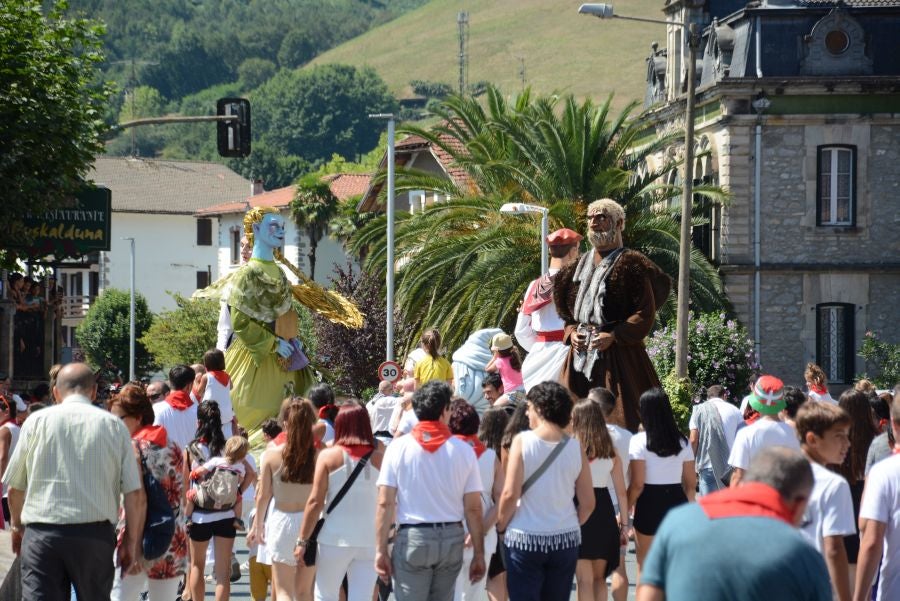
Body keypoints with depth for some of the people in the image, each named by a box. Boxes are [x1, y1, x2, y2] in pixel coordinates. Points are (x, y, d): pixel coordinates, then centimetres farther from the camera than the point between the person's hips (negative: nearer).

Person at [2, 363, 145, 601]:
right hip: (95, 534, 1)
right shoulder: (114, 426, 4)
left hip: (42, 534, -1)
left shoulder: (37, 421, 5)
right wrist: (131, 541, 13)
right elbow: (136, 495, 1)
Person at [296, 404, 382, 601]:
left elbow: (315, 502, -5)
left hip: (335, 539, -1)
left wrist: (303, 540, 0)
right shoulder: (379, 458, 1)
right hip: (369, 540, 1)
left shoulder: (328, 456, -3)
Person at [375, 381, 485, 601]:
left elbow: (385, 503, -7)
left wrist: (381, 550, -3)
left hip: (412, 537, -2)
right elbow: (473, 508, -1)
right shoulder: (463, 450, -1)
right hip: (451, 537, 2)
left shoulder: (398, 447, -3)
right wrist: (479, 553, 6)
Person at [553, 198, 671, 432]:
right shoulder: (581, 264, 18)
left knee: (619, 419, -9)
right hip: (581, 351, 6)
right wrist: (571, 332, 4)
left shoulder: (630, 266, -3)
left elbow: (645, 314, -9)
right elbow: (568, 309, 24)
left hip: (618, 354, -6)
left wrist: (613, 336, -18)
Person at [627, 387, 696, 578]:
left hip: (649, 505, -4)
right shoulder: (682, 442, 5)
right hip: (677, 501, 4)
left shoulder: (639, 441, -9)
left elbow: (637, 484, -12)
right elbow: (691, 483, 6)